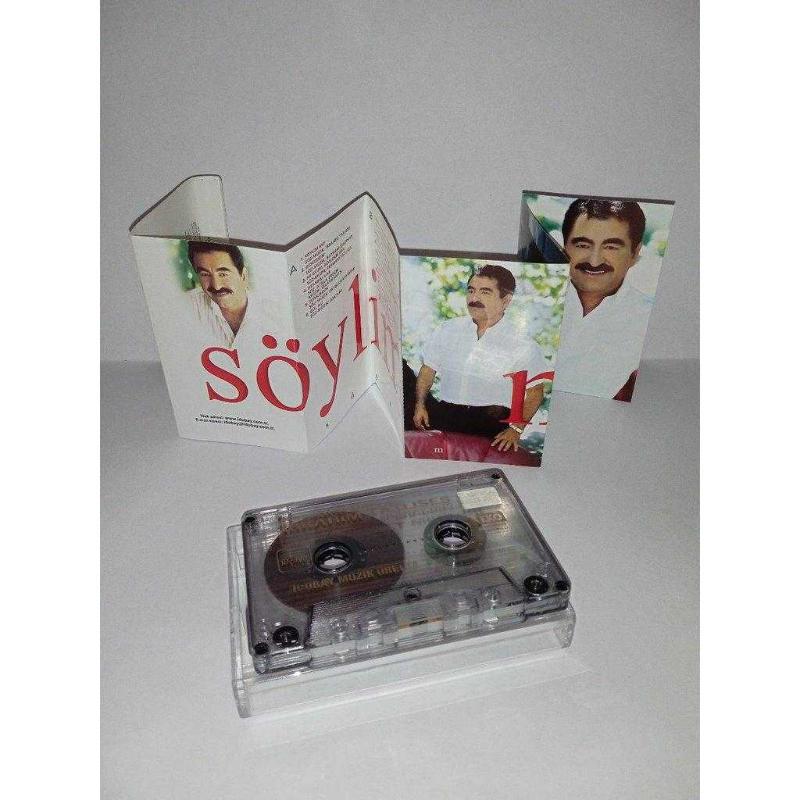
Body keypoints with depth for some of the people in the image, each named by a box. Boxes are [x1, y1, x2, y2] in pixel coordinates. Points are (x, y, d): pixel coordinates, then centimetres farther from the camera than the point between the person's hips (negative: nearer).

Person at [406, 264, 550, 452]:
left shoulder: (522, 347, 0)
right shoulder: (448, 330, 10)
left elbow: (535, 391, 4)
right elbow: (428, 370, 15)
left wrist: (516, 429, -8)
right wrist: (420, 405, 0)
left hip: (491, 423, -2)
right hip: (444, 413, 2)